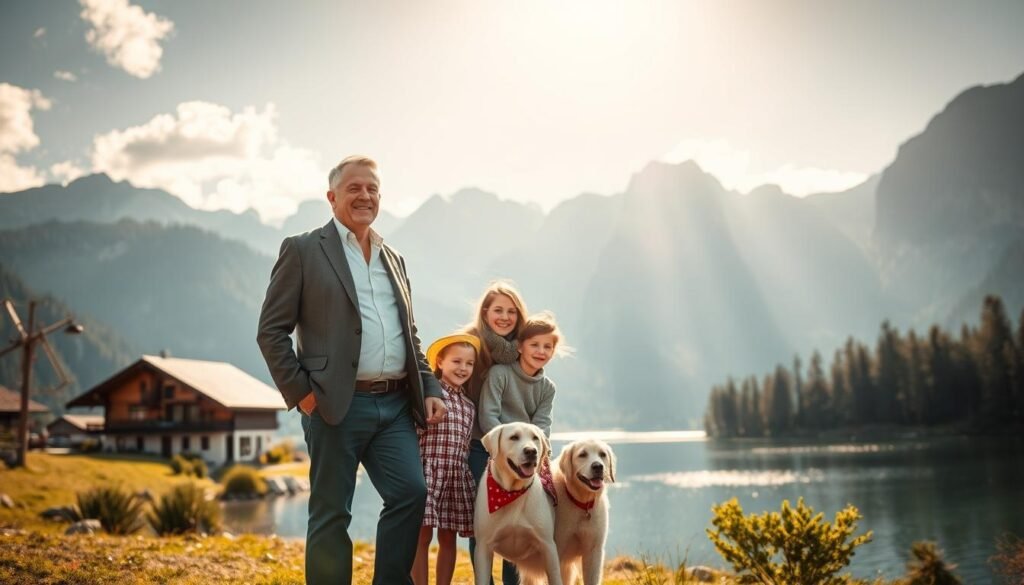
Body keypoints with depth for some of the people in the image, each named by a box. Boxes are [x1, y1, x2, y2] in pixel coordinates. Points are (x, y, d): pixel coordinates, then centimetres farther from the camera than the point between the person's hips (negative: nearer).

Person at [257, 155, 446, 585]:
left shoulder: (394, 259, 19)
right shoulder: (303, 250, 2)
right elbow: (271, 331, -2)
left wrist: (430, 389, 11)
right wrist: (301, 392, -8)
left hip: (395, 405, 5)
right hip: (338, 405, -5)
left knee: (410, 493, -5)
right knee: (331, 513, 1)